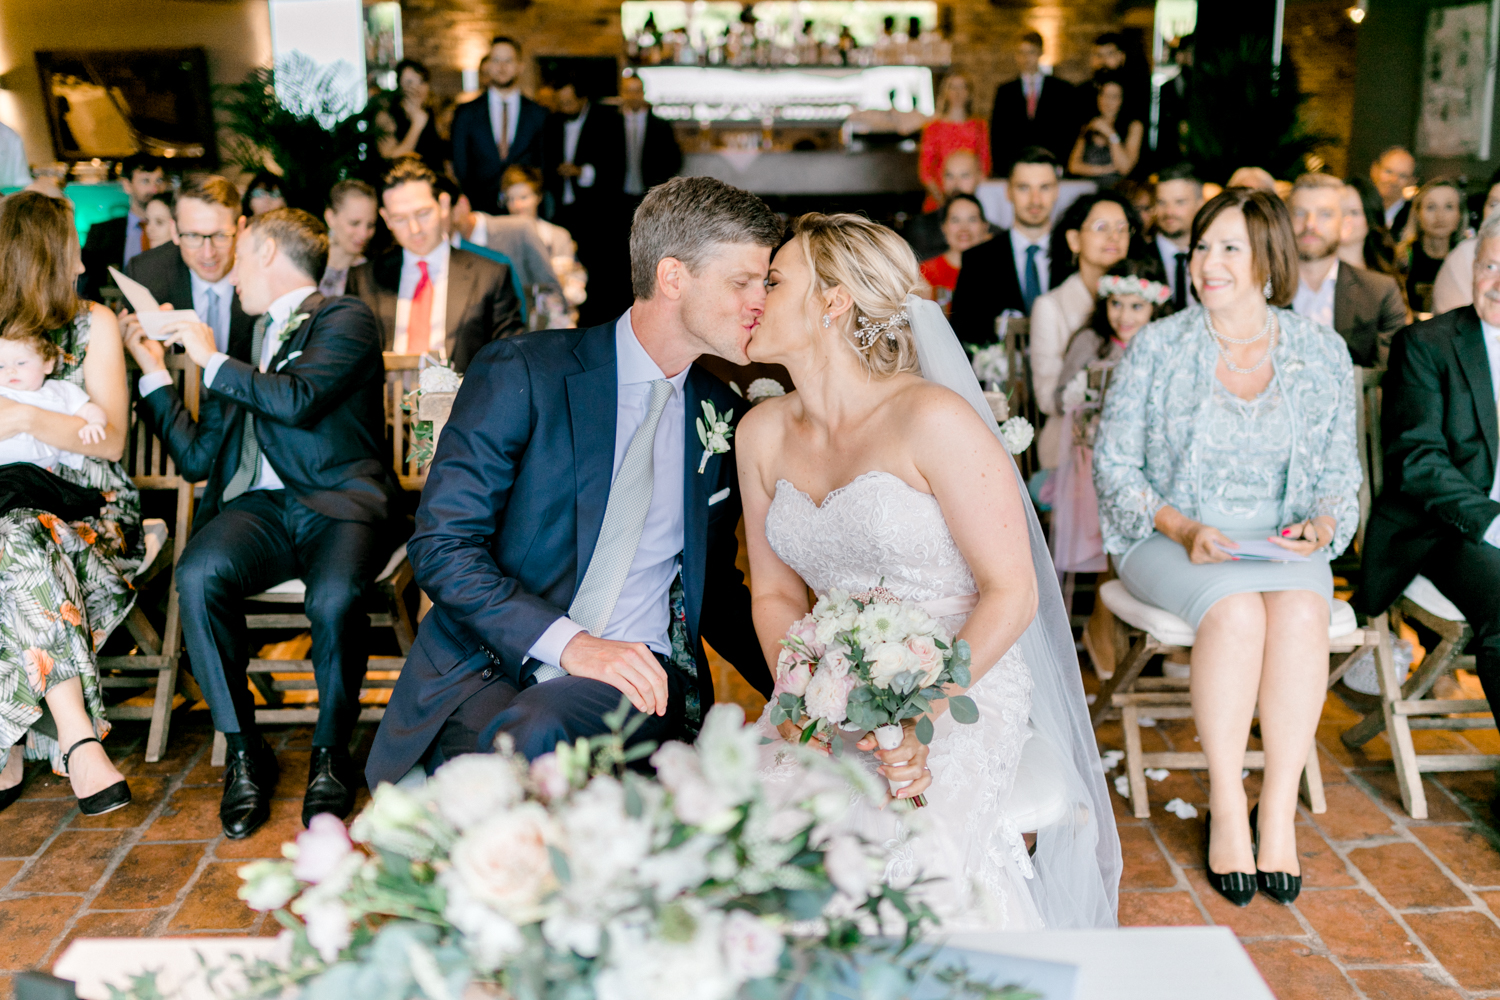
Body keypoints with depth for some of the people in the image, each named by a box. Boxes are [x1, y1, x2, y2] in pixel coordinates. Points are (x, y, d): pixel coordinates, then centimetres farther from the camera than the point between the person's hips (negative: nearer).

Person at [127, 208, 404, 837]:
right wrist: (154, 372, 22)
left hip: (339, 501, -5)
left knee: (334, 597, -35)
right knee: (198, 574, -28)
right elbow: (198, 459, 23)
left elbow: (298, 400, -14)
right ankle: (244, 751, -14)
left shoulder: (343, 319, 6)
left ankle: (331, 752, -9)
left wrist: (213, 360, 0)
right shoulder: (245, 340, 26)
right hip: (259, 504, 5)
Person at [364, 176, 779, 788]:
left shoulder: (724, 413, 11)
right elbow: (441, 544, -10)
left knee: (534, 735, -33)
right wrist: (569, 642, -22)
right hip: (485, 668, -1)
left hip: (638, 676, 2)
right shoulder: (521, 373, -5)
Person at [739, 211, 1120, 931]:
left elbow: (1012, 593, -10)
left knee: (900, 849, -31)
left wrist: (922, 713, -20)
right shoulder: (763, 433, 6)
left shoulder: (933, 419, -13)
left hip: (961, 689, -4)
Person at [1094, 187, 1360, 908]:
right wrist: (1183, 528, -15)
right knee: (1236, 610, -33)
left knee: (1300, 611, -32)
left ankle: (1279, 812, -21)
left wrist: (1320, 526, -11)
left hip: (1283, 542, 2)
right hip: (1170, 538, -2)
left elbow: (1339, 473, 11)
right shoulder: (1157, 346, 0)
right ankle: (1226, 813, -21)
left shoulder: (1322, 354, 7)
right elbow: (1114, 461, -1)